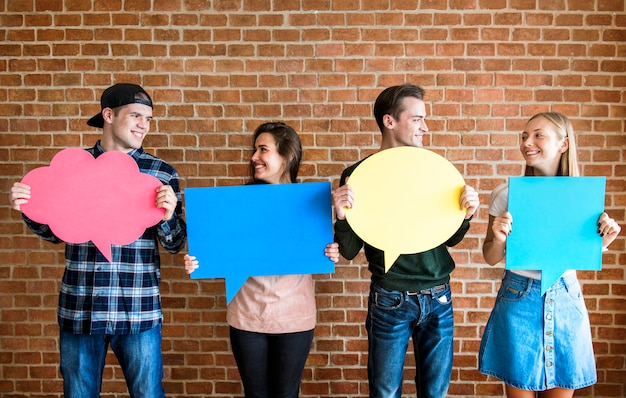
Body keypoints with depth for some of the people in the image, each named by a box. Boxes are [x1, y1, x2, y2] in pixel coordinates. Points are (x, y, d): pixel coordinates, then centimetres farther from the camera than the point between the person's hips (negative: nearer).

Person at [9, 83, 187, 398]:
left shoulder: (161, 173, -1)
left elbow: (174, 245, 1)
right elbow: (55, 232, 13)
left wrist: (167, 217, -20)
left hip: (138, 312, -1)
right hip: (79, 310, 2)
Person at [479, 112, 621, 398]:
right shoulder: (507, 194, -6)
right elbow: (491, 259, 0)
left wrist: (603, 241, -8)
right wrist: (499, 238, -20)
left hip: (567, 302, 2)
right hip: (519, 300, -2)